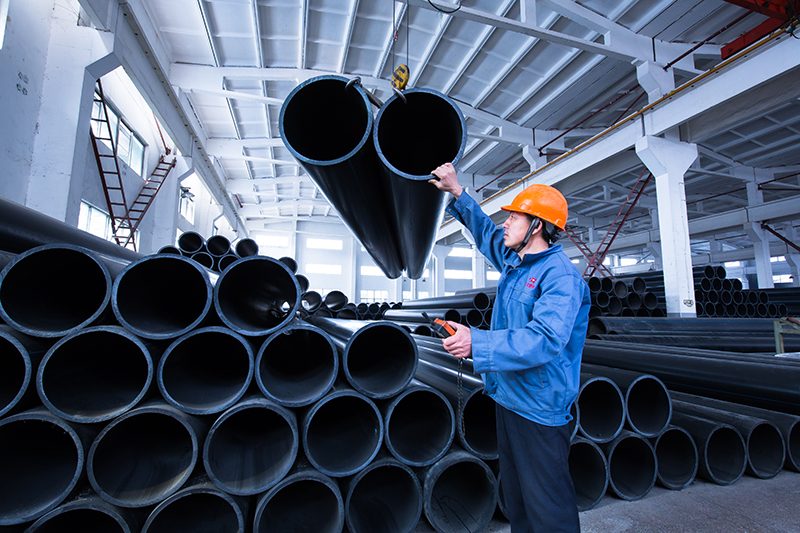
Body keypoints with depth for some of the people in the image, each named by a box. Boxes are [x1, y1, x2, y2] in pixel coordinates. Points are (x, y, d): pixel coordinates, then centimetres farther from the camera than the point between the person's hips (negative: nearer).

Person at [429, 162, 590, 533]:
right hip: (508, 397, 9)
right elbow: (486, 232, 24)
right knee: (514, 494, 24)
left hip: (538, 408, -9)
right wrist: (457, 193, 20)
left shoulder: (560, 276, -21)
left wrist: (476, 343, -40)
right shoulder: (514, 260, 6)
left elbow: (545, 340, -34)